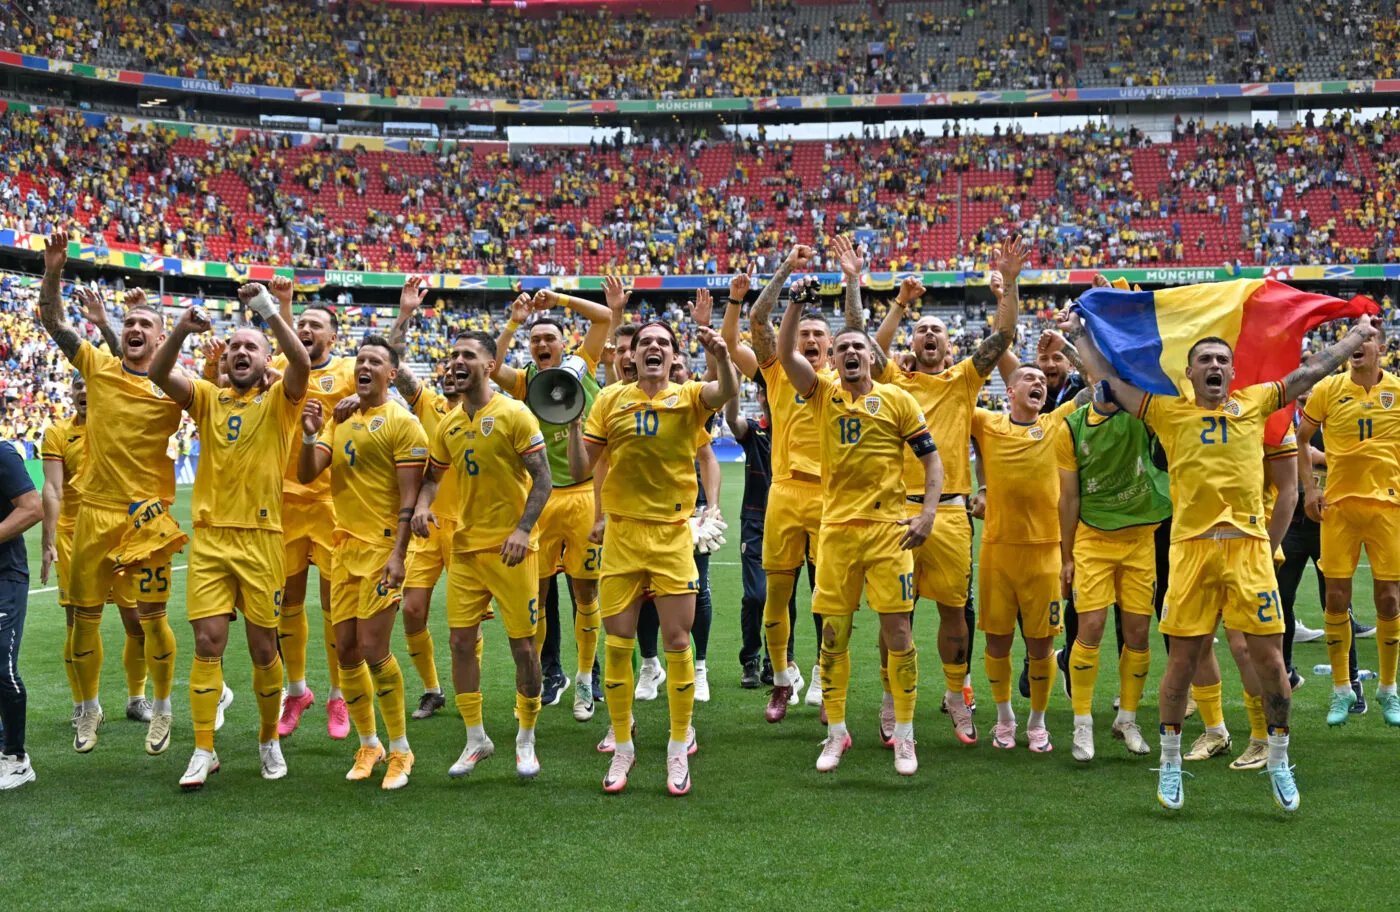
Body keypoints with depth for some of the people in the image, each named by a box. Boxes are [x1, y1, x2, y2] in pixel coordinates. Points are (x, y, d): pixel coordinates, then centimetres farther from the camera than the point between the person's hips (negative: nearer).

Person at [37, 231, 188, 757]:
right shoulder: (98, 368, 4)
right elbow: (54, 324, 3)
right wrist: (52, 273, -10)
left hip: (146, 514, -3)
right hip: (95, 511, 3)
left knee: (151, 615, 3)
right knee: (85, 615, 9)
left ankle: (162, 709, 21)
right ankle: (89, 709, 28)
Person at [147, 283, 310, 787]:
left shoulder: (279, 400, 3)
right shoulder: (208, 398, 11)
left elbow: (301, 363, -17)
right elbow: (159, 374, -5)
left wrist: (269, 310, -24)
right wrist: (182, 330, -21)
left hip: (261, 538, -2)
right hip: (209, 537, 2)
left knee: (263, 645, 6)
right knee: (207, 642, -3)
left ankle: (269, 739, 23)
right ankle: (203, 750, 4)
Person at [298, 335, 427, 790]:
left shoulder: (402, 423, -6)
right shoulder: (339, 422, 14)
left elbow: (409, 496, -11)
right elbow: (306, 475, 5)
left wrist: (397, 554, -19)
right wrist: (310, 434, -13)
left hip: (382, 547, -6)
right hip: (345, 547, 7)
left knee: (373, 650, -10)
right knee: (346, 650, 7)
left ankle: (399, 749, 4)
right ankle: (368, 745, 22)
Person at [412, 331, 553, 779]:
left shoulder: (514, 414, -9)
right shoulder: (448, 425, 8)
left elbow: (542, 479, -10)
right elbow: (432, 476, 19)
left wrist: (523, 528, -21)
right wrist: (422, 505, -2)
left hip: (510, 548, -5)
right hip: (465, 546, 5)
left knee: (522, 644, 0)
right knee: (461, 641, 4)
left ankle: (526, 740, 17)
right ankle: (476, 739, 19)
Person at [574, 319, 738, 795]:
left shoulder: (688, 397, 1)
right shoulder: (610, 399, 4)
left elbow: (726, 391, -22)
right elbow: (581, 469, 4)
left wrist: (722, 357, -42)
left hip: (672, 535, -1)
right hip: (621, 534, 1)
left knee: (678, 642, 1)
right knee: (618, 644, 4)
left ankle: (679, 748, 16)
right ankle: (622, 748, 19)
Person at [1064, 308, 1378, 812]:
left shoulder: (1255, 402, 13)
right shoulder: (1169, 412, 10)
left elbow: (1312, 371, 21)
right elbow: (1110, 380, 15)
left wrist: (1359, 334, 28)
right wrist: (1079, 335, 22)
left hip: (1248, 544, 1)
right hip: (1191, 545, -1)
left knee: (1269, 656, 1)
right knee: (1182, 658, 3)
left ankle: (1279, 761, 20)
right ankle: (1171, 762, 18)